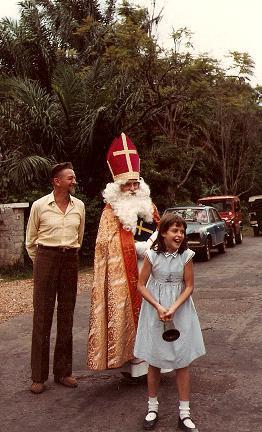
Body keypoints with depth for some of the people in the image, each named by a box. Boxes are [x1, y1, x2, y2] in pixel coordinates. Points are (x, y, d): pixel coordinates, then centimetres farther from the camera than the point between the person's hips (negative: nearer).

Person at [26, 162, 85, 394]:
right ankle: (38, 376, 8)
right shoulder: (40, 205, -2)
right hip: (46, 258, -3)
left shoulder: (79, 205, 7)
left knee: (67, 316, 8)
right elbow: (30, 240, 7)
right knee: (42, 316, -2)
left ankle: (63, 371, 19)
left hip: (70, 260, 3)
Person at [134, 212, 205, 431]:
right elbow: (141, 285, -6)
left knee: (182, 361, 4)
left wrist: (173, 308, -18)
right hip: (155, 309, 0)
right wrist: (158, 307, -17)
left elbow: (189, 286, -6)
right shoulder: (152, 255, -10)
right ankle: (153, 407, 25)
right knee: (154, 360, 9)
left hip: (180, 309, 1)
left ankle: (184, 413, 16)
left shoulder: (186, 255, -8)